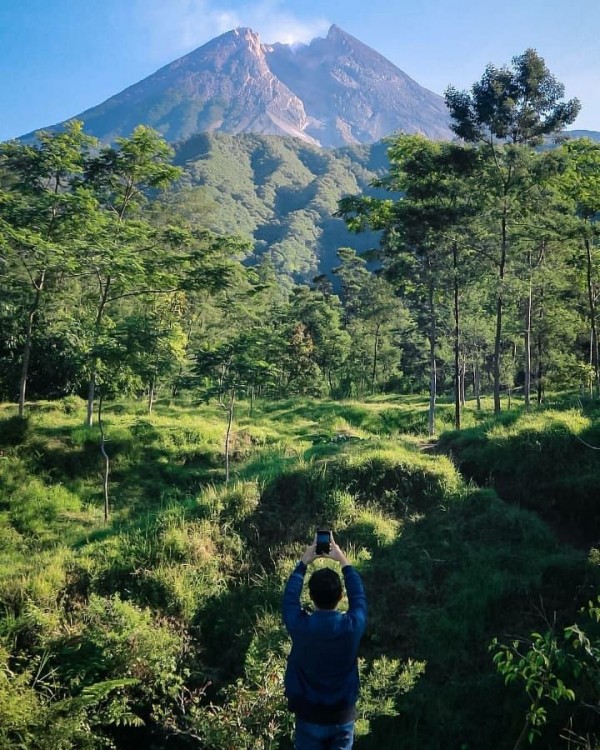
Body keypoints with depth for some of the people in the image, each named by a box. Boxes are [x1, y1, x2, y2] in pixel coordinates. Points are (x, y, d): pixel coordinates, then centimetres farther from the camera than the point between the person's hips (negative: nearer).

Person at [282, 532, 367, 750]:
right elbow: (359, 596, -1)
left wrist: (304, 562, 6)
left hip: (309, 716, 0)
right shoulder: (353, 626, -22)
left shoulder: (299, 626, -23)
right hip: (343, 715, 1)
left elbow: (289, 596, -2)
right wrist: (343, 560, 7)